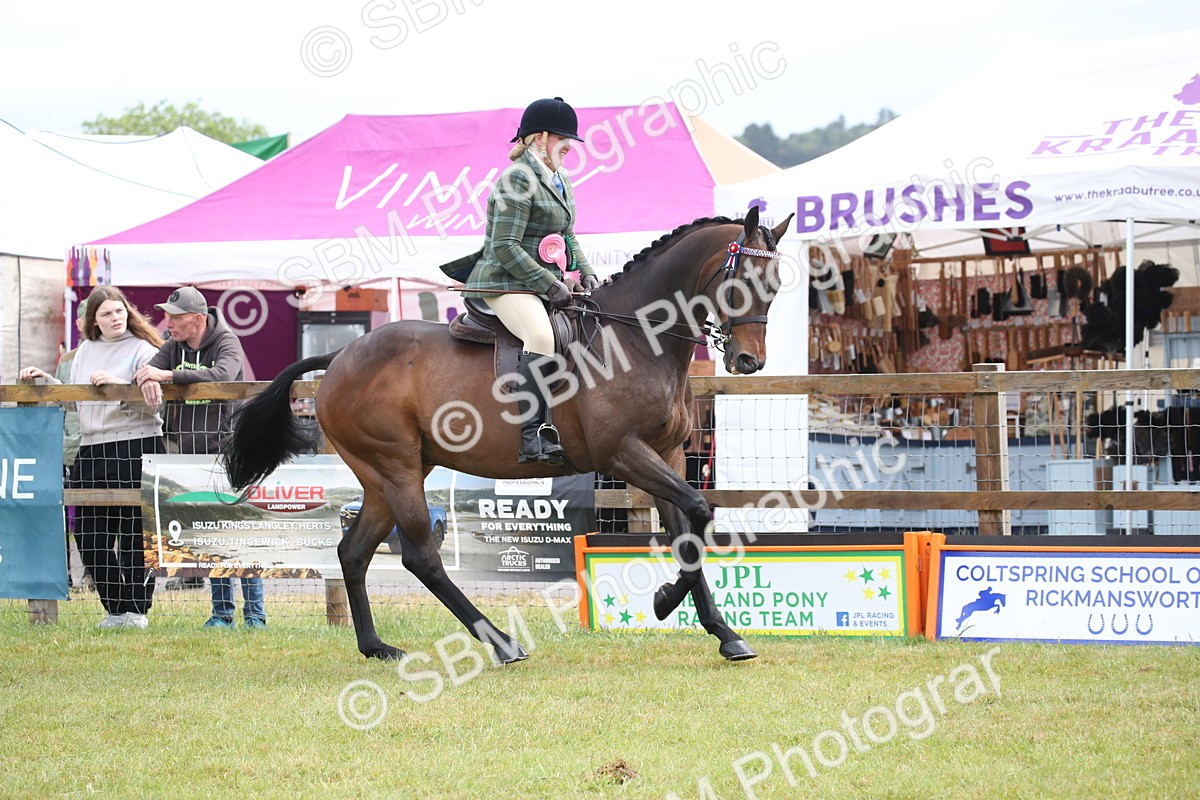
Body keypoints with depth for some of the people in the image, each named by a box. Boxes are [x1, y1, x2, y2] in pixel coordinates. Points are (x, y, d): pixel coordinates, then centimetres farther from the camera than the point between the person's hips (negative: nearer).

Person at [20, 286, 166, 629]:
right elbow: (75, 399, 24)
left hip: (136, 448, -6)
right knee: (90, 536, 5)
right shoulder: (86, 350, 17)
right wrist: (44, 380, 15)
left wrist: (120, 385, -22)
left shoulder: (143, 350, -1)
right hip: (91, 450, 6)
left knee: (134, 534, -4)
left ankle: (136, 609, 2)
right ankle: (114, 609, 14)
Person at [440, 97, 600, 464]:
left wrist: (585, 272, 7)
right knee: (541, 335, -36)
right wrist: (551, 285, -19)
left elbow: (568, 237, 27)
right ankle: (534, 434, -40)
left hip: (545, 282, 10)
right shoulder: (518, 179, -13)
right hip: (506, 283, -10)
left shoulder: (559, 180, 18)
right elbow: (505, 247, -19)